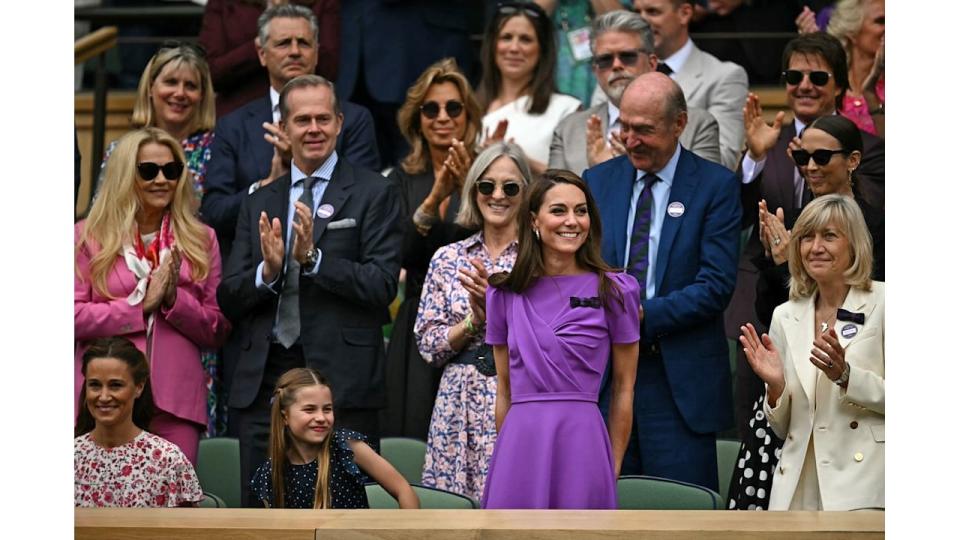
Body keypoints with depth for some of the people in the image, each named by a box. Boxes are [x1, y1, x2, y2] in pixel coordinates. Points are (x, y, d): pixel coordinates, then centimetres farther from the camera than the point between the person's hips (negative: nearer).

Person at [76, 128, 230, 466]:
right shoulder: (88, 236, 7)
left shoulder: (201, 240, 14)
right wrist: (140, 303, -9)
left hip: (176, 401, 2)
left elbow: (218, 332, 11)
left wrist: (175, 299, -6)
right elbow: (74, 317, -2)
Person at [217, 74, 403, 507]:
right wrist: (267, 271, -10)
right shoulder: (258, 203, 16)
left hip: (341, 379, -4)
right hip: (263, 380, 4)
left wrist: (312, 257, -18)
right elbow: (228, 300, 11)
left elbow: (382, 286, -7)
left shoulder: (373, 193, 3)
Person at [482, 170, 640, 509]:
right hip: (520, 443, 2)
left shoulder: (615, 291, 0)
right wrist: (505, 455, 13)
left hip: (581, 441, -2)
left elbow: (623, 388, 3)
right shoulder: (504, 293, 7)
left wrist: (612, 469, 3)